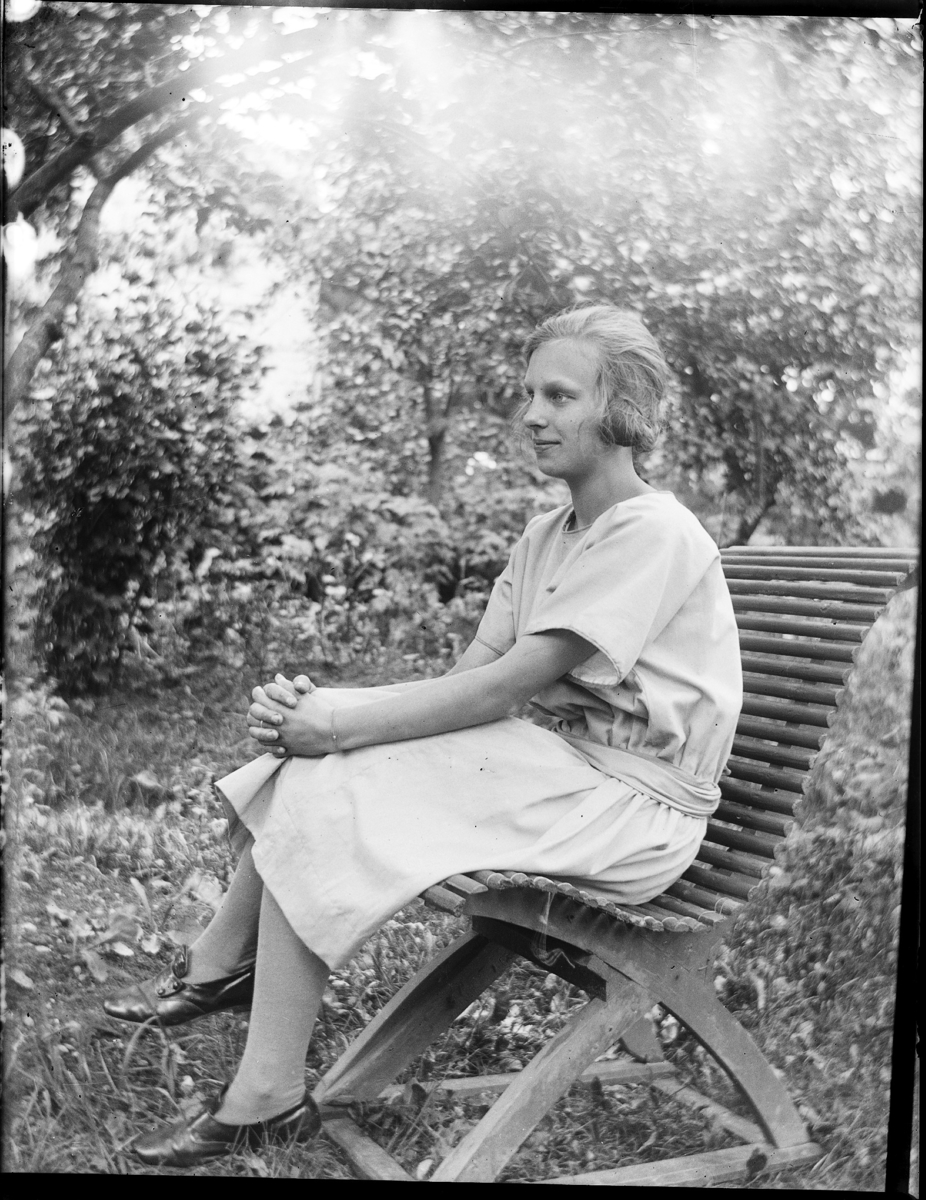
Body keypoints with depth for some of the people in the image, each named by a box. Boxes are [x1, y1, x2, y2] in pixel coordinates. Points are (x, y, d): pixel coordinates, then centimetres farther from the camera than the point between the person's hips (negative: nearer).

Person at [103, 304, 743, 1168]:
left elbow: (506, 685, -22)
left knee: (325, 795, -19)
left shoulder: (652, 533, -15)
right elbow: (467, 675, 3)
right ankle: (219, 967, 6)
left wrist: (344, 724, -21)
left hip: (629, 805, -8)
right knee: (310, 767, -5)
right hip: (555, 771, 8)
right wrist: (315, 705, -12)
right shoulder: (546, 536, 13)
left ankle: (265, 1098, -11)